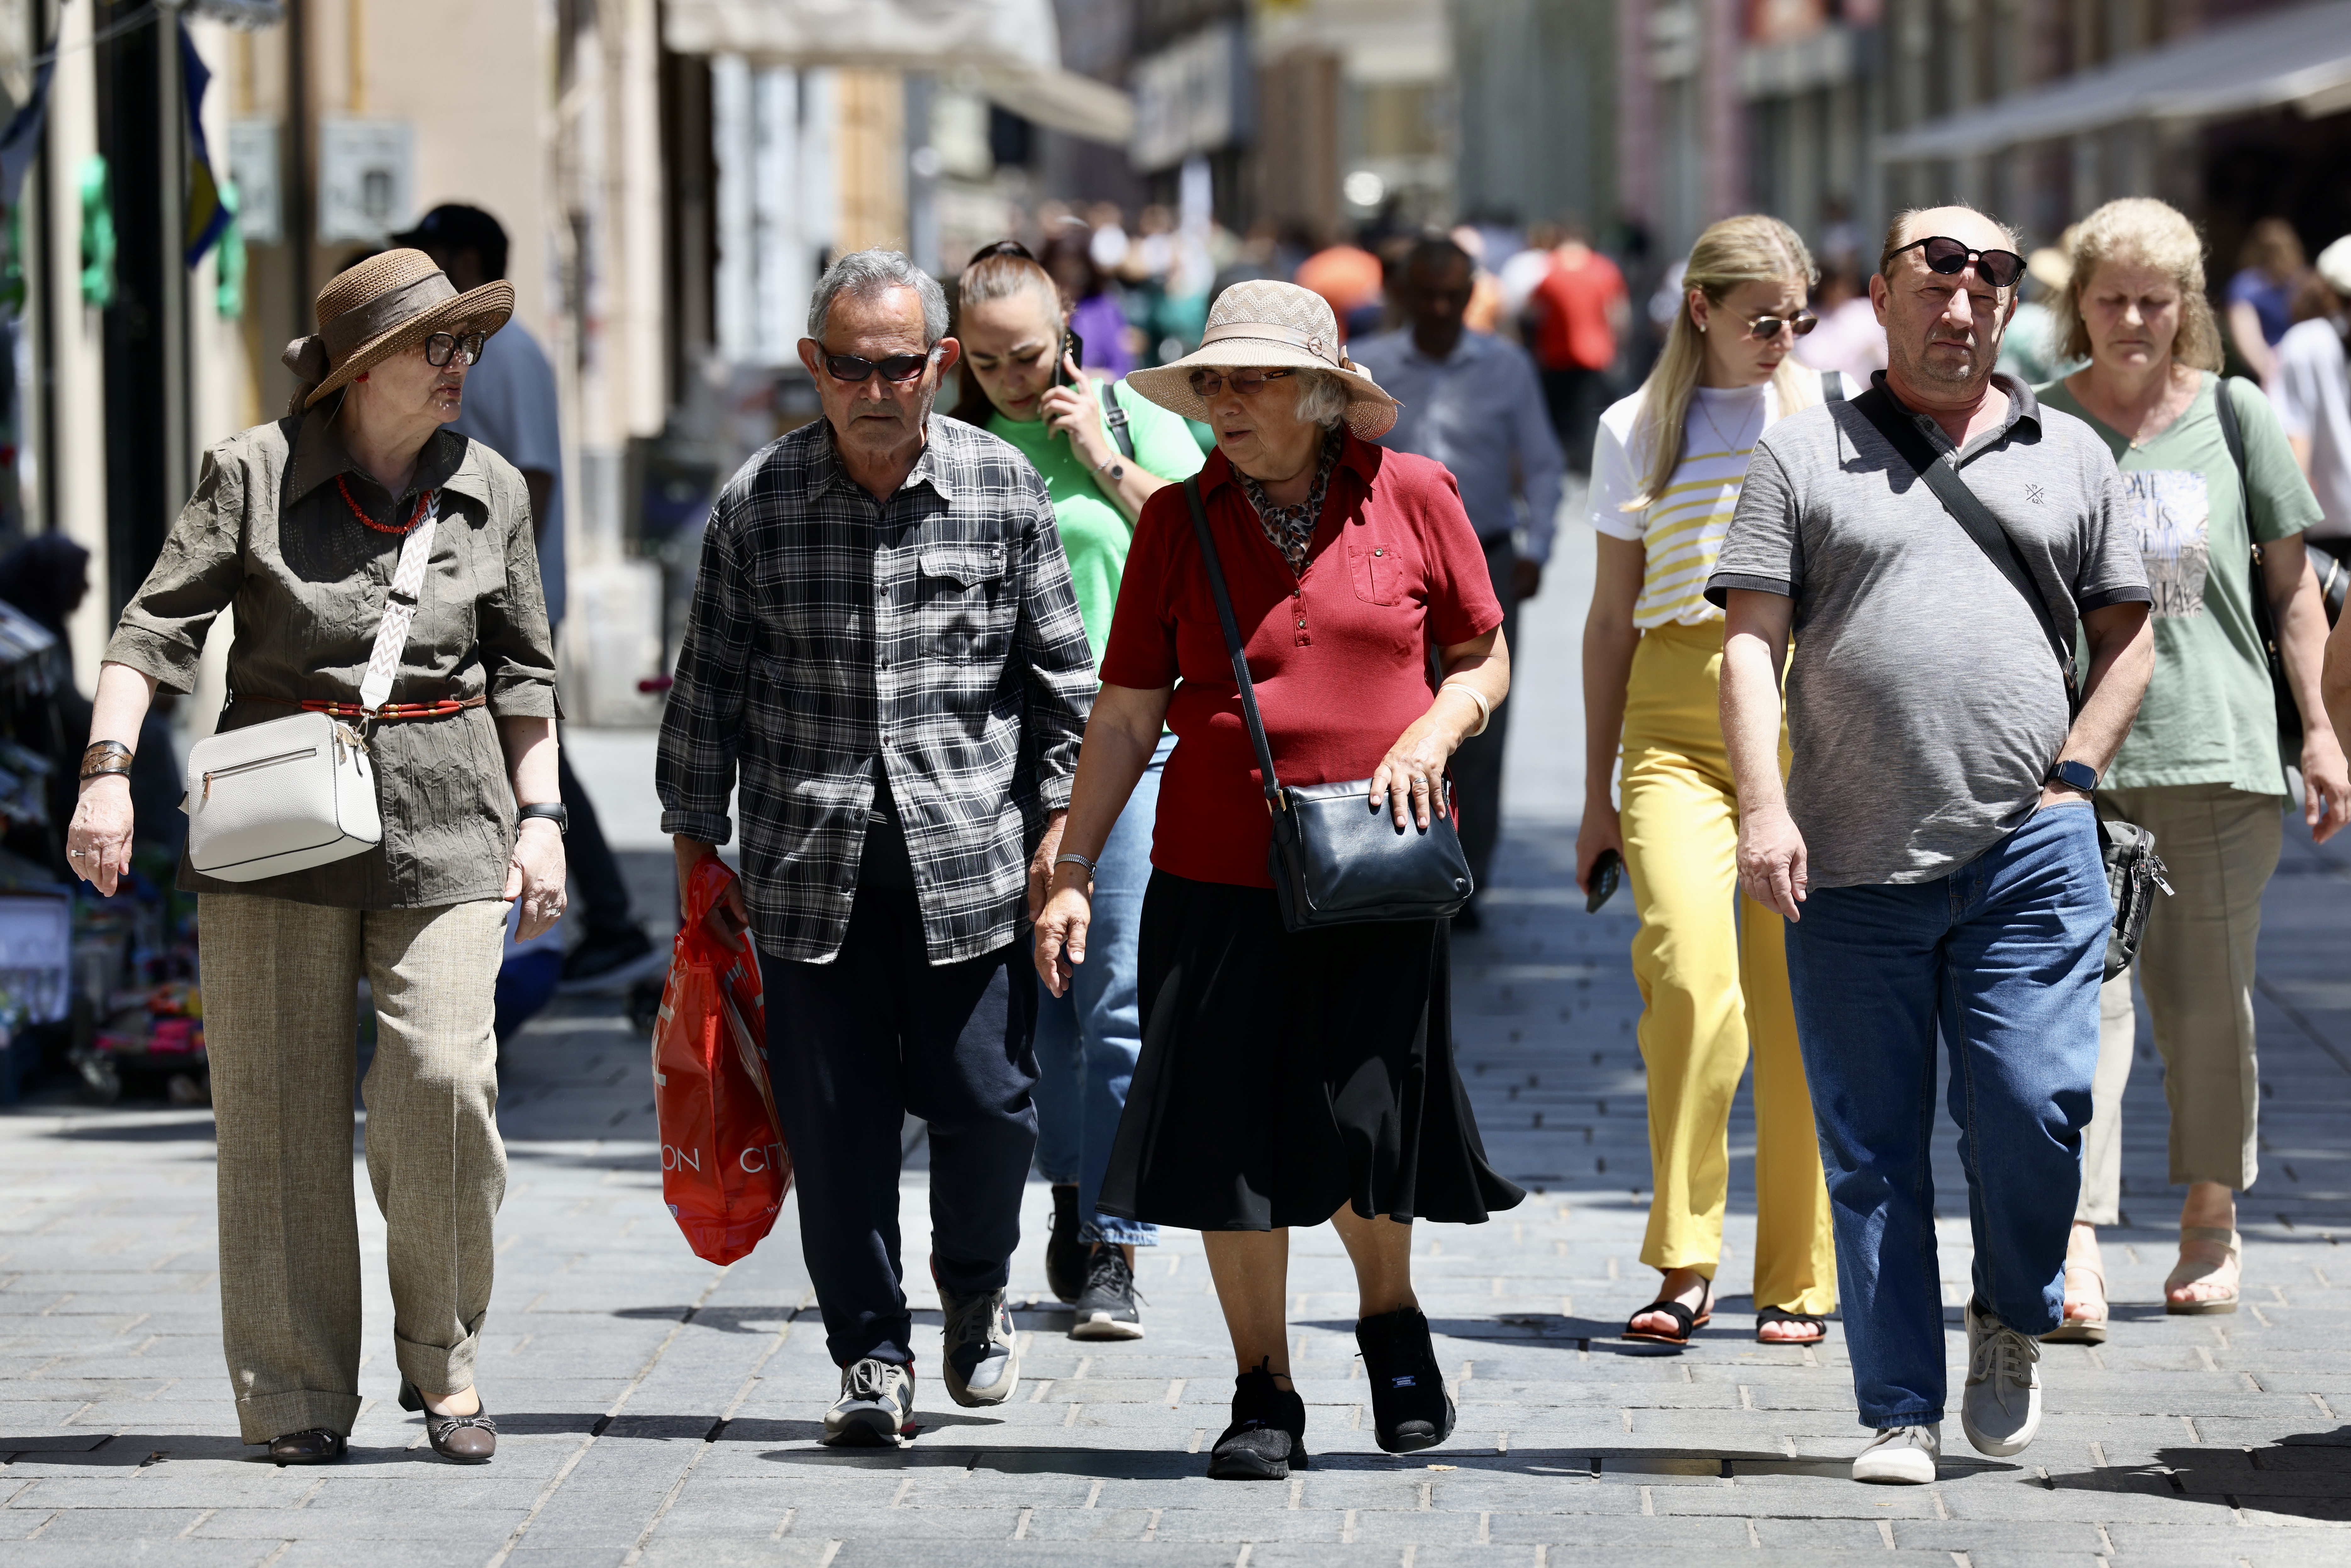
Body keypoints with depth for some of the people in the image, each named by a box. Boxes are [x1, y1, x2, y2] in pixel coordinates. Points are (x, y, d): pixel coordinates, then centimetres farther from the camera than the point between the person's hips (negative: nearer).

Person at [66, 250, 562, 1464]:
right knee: (281, 1103, -1)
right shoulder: (256, 476, -1)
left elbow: (522, 670, 16)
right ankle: (299, 1395, 8)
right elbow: (157, 626, -4)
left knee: (442, 1076, -14)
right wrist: (106, 771, -15)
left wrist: (540, 816, 9)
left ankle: (444, 1362, 5)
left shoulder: (491, 493, 8)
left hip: (443, 820, 1)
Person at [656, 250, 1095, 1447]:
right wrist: (695, 834, 8)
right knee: (834, 1116, 1)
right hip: (809, 856, 0)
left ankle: (975, 1292, 27)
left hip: (968, 852, 0)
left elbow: (1061, 670, 8)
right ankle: (871, 1351, 13)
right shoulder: (756, 504, 1)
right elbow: (710, 679, 8)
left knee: (986, 1097, -1)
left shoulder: (1004, 490, 2)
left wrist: (1061, 816, 4)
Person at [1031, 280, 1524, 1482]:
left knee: (1367, 1129, -2)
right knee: (1230, 1141, 0)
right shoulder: (1180, 520, 3)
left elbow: (1484, 659, 11)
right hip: (1217, 878, 1)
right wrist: (1072, 870, 0)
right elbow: (1126, 715, 5)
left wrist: (1432, 732, -9)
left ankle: (1389, 1315, 30)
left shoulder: (1413, 497, 1)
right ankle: (1263, 1396, 14)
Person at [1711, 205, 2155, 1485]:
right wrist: (1762, 805, -10)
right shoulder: (1803, 456, 8)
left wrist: (2074, 774, 4)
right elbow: (1750, 640, 2)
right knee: (1872, 1151, 1)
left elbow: (2127, 633, 18)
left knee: (2033, 1106, -11)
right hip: (1852, 863, 0)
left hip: (2028, 853, 0)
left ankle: (2012, 1320, 17)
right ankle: (1899, 1414, 8)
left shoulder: (2071, 457, 14)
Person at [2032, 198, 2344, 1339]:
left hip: (2215, 743, 1)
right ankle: (2076, 1244, -16)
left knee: (2204, 989, 6)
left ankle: (2211, 1217, 23)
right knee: (2082, 987, -10)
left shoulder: (2232, 413, 7)